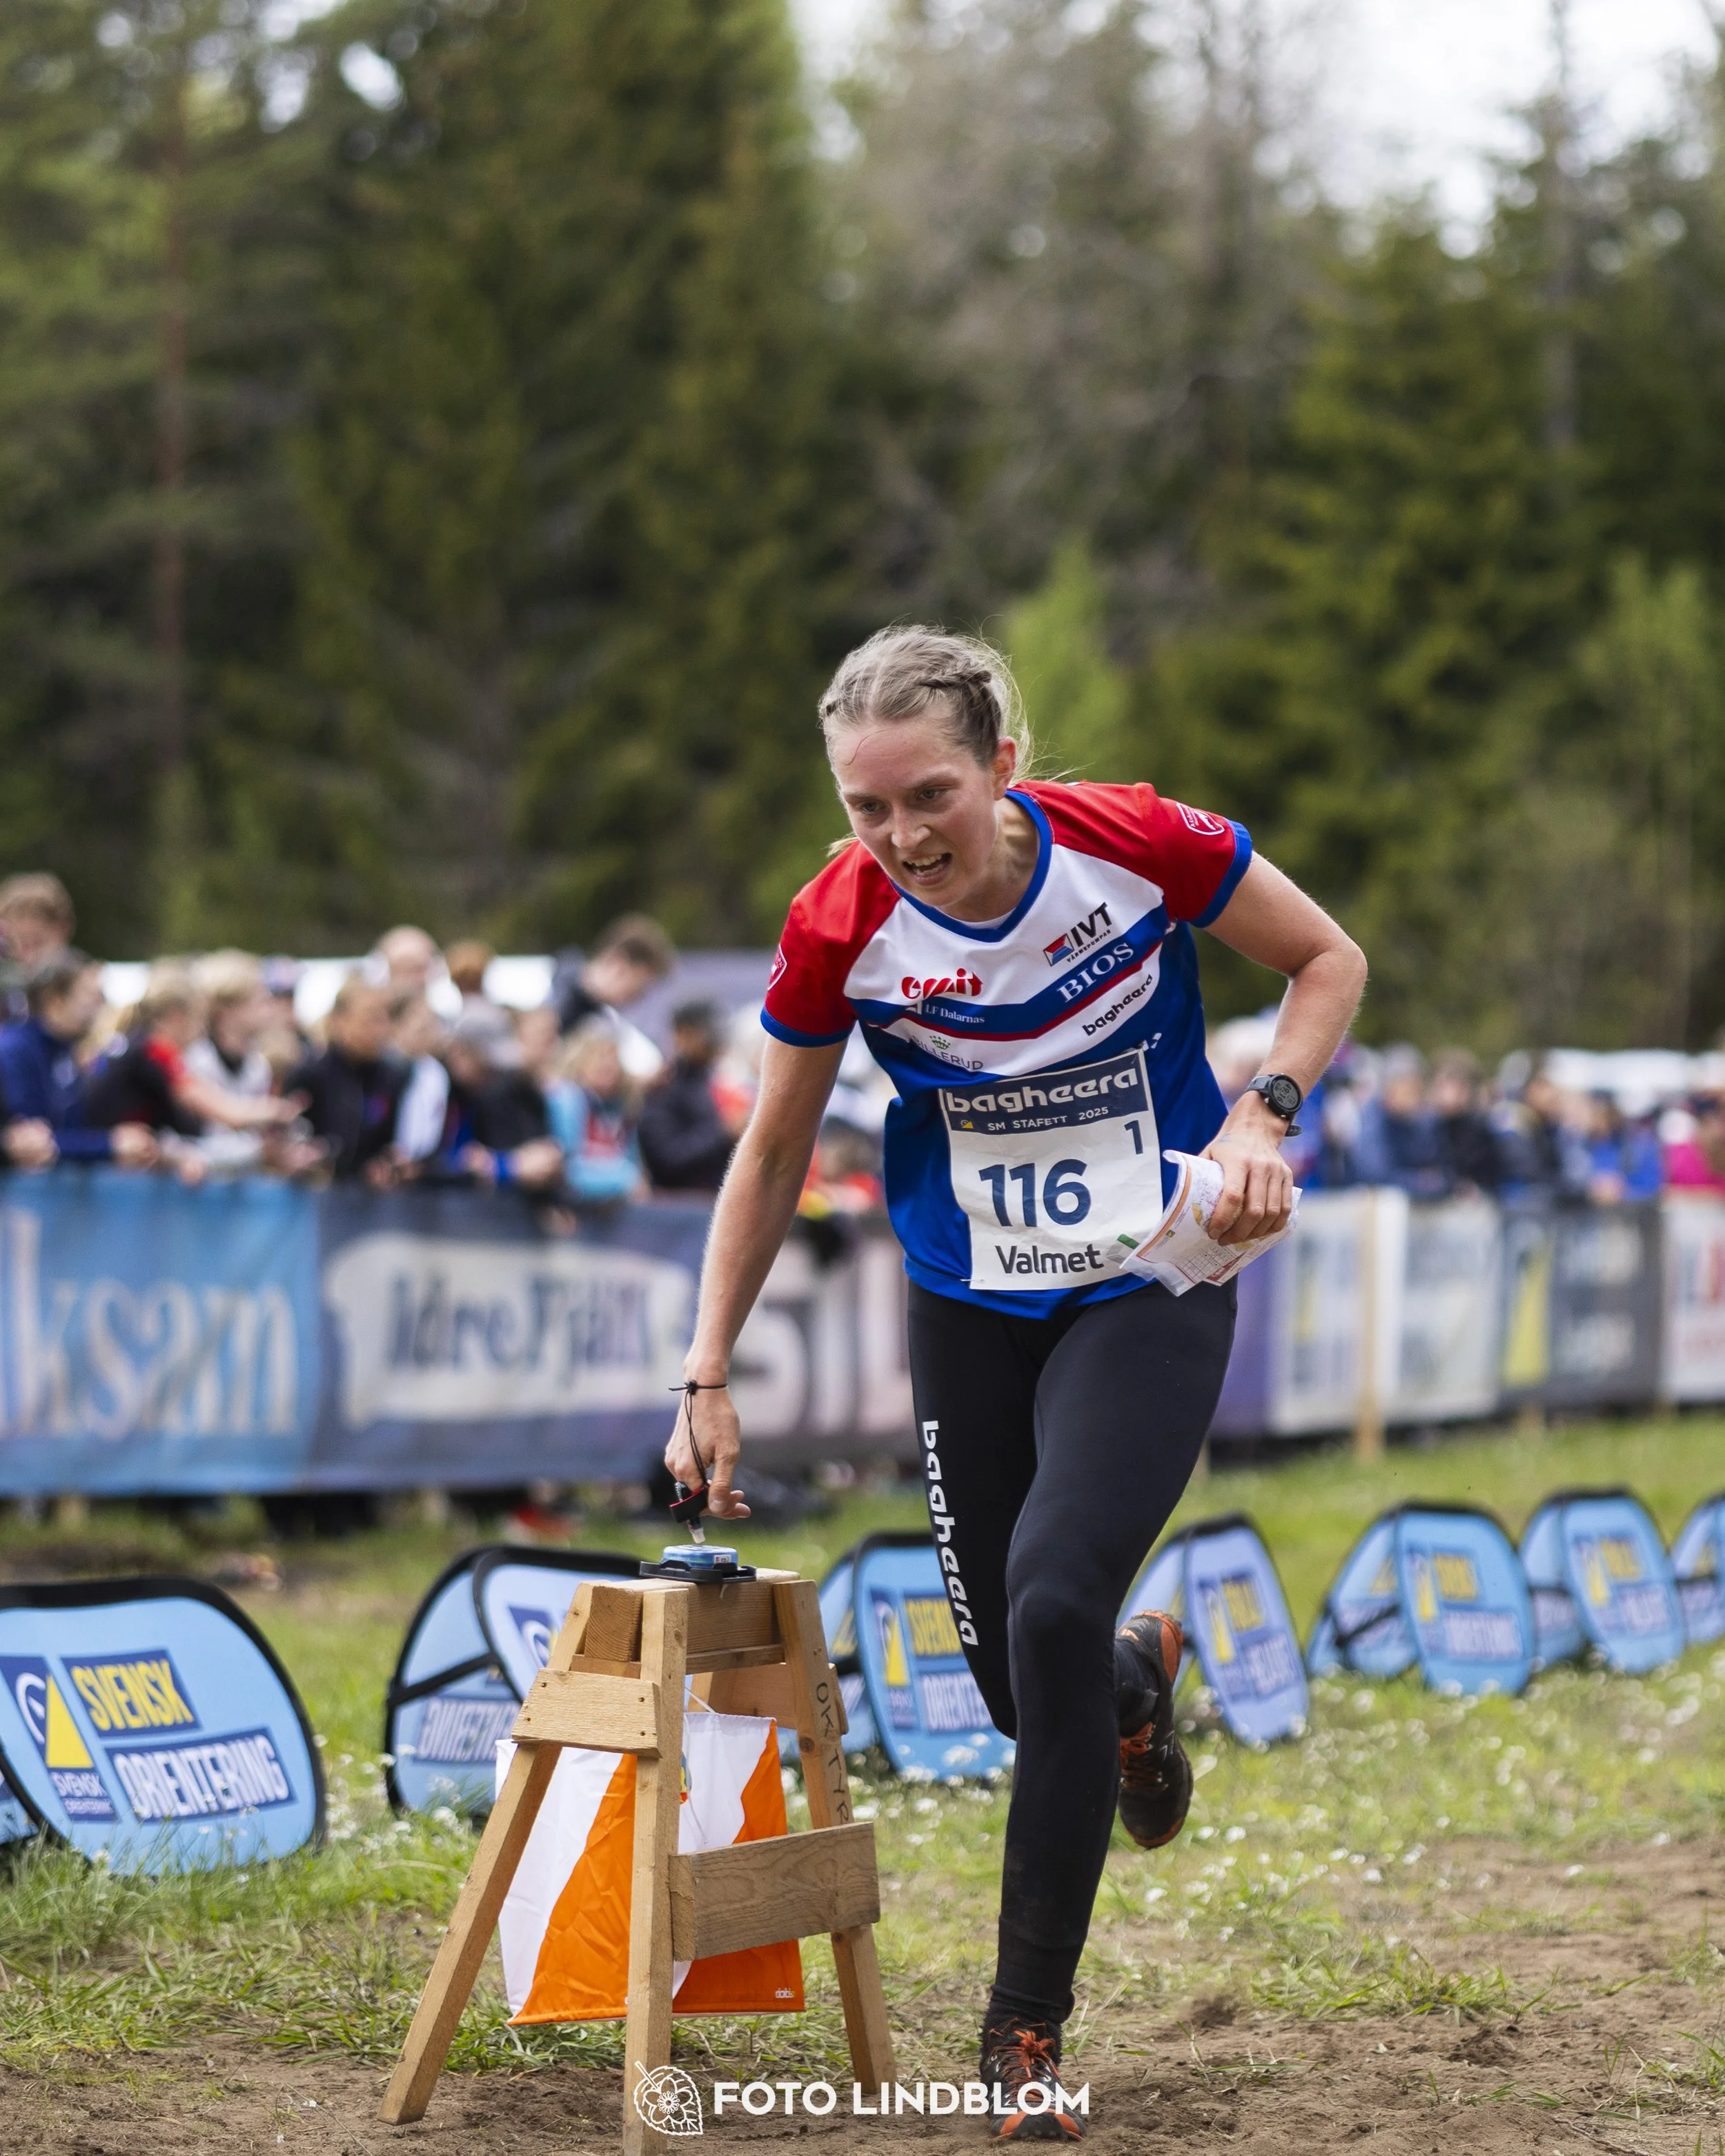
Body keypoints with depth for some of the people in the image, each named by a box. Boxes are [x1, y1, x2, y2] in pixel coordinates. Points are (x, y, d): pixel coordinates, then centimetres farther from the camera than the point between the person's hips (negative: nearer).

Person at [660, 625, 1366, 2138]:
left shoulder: (1138, 846, -20)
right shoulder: (840, 929, -16)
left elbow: (1330, 961, -3)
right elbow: (773, 1159, -1)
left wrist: (1261, 1116, -19)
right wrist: (708, 1380, 0)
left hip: (1149, 1291, -3)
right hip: (970, 1314, 3)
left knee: (1055, 1600, -23)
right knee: (1017, 1682, 5)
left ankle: (1030, 2025, -9)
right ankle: (1135, 1683, 46)